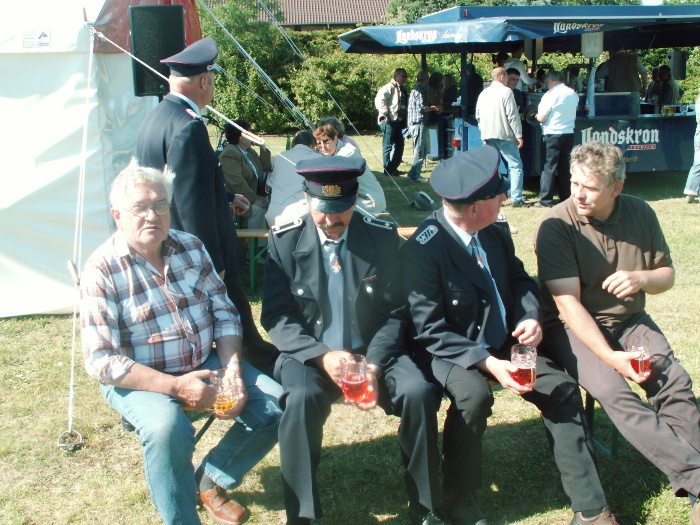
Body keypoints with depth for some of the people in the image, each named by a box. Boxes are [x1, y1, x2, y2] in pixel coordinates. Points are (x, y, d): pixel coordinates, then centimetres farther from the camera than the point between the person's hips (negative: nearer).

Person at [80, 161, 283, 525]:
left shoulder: (191, 248, 3)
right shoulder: (101, 272, -13)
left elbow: (224, 312, 6)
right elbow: (101, 361, -17)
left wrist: (232, 367, -12)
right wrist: (175, 386, -24)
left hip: (207, 365, 6)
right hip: (141, 380, -5)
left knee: (274, 405, -12)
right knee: (168, 428, -36)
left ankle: (210, 480, 11)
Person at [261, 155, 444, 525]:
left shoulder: (383, 237, -3)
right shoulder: (284, 241, -4)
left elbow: (393, 313, 0)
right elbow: (276, 317, -5)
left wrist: (374, 366, -17)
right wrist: (321, 355, -22)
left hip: (373, 350, 1)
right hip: (310, 353, -1)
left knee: (420, 391, -25)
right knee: (302, 398, -33)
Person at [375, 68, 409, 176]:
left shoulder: (402, 90, 19)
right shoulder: (390, 87, -9)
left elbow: (405, 106, 24)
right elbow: (379, 99, -19)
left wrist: (404, 122, 11)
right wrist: (385, 114, -19)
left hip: (398, 121, 9)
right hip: (389, 121, -9)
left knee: (399, 145, 12)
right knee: (388, 145, -4)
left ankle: (393, 168, 22)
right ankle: (388, 170, 0)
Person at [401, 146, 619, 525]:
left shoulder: (494, 232, 0)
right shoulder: (422, 249, -21)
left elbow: (518, 278, 15)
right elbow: (429, 331, -21)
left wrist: (530, 317, -7)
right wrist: (487, 362, -29)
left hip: (502, 343, 7)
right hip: (450, 351, -6)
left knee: (562, 388, -11)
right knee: (473, 395, -35)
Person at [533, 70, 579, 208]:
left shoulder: (551, 95, -12)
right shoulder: (573, 94, 8)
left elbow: (541, 118, -12)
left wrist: (536, 115, 9)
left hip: (553, 134, -6)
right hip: (569, 133, 6)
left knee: (549, 167, -2)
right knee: (564, 166, 13)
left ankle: (545, 200, -2)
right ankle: (565, 196, 16)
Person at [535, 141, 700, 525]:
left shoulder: (640, 214, 1)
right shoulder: (557, 226, -14)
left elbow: (667, 275, 12)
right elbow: (568, 303, -18)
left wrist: (642, 278, -13)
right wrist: (610, 356, -27)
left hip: (628, 320, 4)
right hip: (572, 327, -4)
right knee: (614, 391, -29)